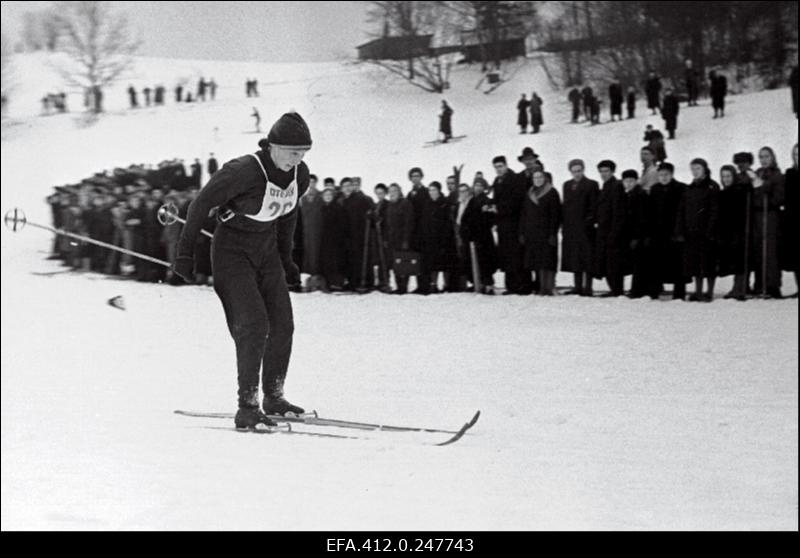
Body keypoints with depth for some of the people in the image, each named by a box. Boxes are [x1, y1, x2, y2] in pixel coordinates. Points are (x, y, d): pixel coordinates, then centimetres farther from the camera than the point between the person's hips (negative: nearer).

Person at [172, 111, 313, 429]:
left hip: (267, 252, 7)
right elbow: (202, 203, -16)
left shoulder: (300, 176, -5)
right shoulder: (244, 172, -27)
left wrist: (286, 259, 20)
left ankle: (274, 397, 20)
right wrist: (186, 253, -14)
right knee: (253, 324, -17)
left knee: (282, 325, 4)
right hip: (232, 251, -7)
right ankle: (247, 407, -14)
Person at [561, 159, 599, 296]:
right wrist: (564, 223, 9)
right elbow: (565, 205, 17)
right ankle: (578, 286, 14)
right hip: (570, 228, 6)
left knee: (587, 258, -5)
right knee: (574, 259, 8)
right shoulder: (567, 185, 16)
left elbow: (594, 207, -5)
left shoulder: (591, 185, -2)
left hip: (585, 228, -6)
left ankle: (587, 288, -3)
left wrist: (590, 221, -13)